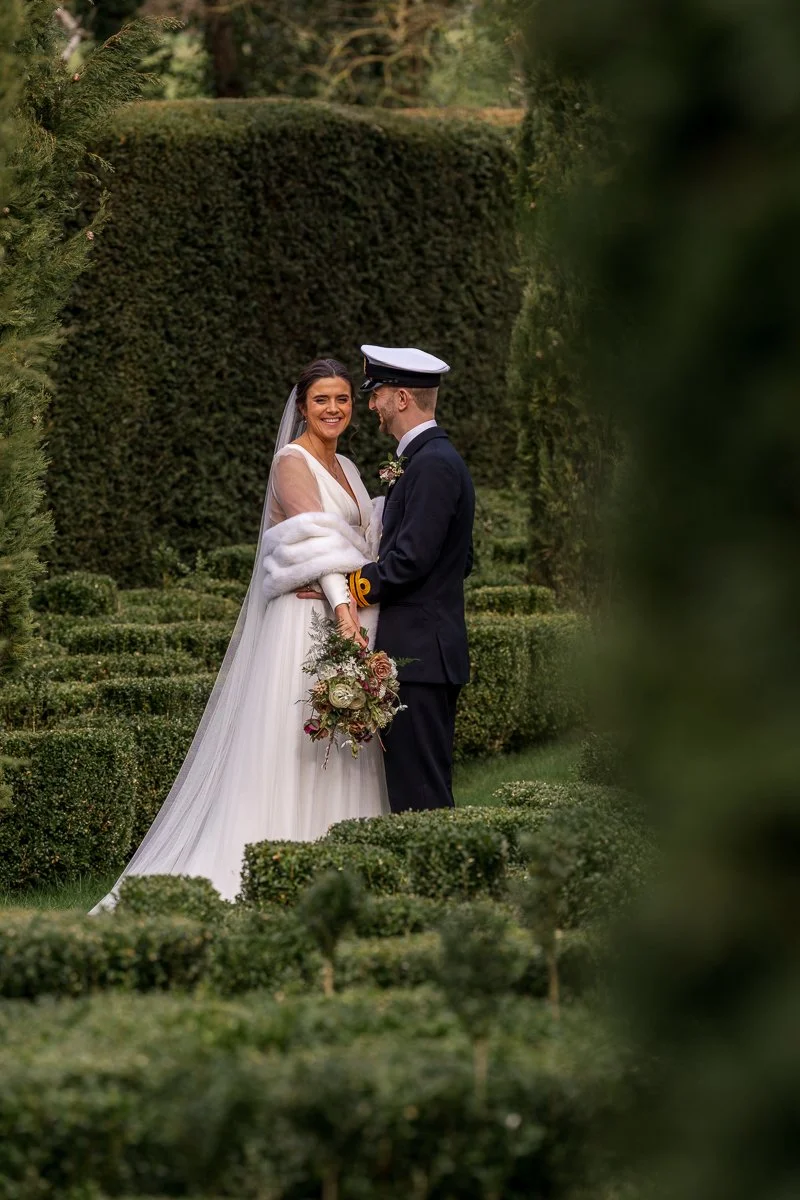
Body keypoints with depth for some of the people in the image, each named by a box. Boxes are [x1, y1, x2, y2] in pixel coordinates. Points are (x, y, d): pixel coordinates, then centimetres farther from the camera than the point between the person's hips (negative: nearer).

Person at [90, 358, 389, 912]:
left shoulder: (346, 468, 18)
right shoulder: (293, 462, -9)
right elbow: (316, 535, -24)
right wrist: (342, 607, -35)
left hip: (350, 618, 8)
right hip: (307, 617, -8)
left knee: (342, 759, 7)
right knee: (293, 754, -8)